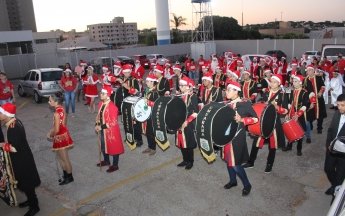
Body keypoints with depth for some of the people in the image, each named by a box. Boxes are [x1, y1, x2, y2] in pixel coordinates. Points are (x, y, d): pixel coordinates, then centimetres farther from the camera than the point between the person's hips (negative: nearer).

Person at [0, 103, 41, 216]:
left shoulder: (13, 127, -29)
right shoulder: (15, 122, 1)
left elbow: (15, 148, -27)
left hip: (21, 159, -9)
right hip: (22, 157, 9)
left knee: (26, 183, 6)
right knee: (24, 182, 23)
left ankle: (34, 206, 22)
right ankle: (31, 200, 41)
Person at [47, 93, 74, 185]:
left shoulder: (57, 113, -27)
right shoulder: (62, 108, 0)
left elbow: (56, 130, -24)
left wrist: (51, 135, -5)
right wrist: (51, 132, 8)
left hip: (60, 137, -9)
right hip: (63, 134, 9)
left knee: (65, 159, 9)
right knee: (60, 157, 23)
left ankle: (69, 177, 27)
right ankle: (65, 174, 38)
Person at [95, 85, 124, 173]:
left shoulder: (112, 106, -24)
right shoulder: (100, 103, 2)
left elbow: (113, 122, -24)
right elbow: (99, 115, 13)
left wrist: (102, 127, -22)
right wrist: (97, 125, -2)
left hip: (111, 131, -8)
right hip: (102, 130, 8)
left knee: (113, 147, 7)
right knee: (103, 146, 22)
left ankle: (115, 165, 23)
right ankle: (106, 161, 44)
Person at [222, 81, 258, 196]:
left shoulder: (245, 104, -11)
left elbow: (255, 118, -10)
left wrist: (241, 120, -21)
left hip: (237, 138, -7)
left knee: (235, 164, -3)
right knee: (228, 160, 16)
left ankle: (247, 185, 17)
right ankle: (233, 181, 37)